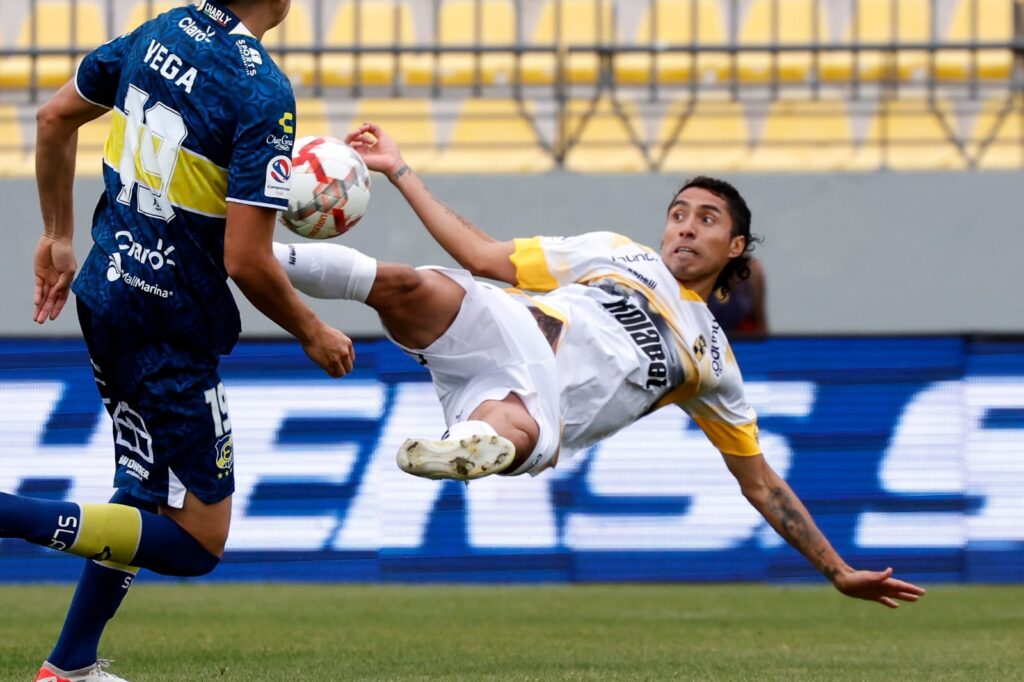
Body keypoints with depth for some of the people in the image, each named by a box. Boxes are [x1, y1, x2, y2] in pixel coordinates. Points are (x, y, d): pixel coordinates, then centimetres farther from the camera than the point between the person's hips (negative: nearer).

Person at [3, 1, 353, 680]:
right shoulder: (263, 92, -22)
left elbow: (55, 118, 15)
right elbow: (247, 261, -22)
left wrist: (59, 237, 28)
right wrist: (312, 333, -4)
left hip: (105, 293, 8)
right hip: (172, 328, -8)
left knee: (146, 491, 25)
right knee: (198, 542, 0)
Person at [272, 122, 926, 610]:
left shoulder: (711, 362, 28)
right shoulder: (617, 253, 28)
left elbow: (762, 483, 33)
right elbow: (482, 255, 25)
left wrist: (840, 572, 27)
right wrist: (400, 171, 22)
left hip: (542, 405, 0)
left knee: (518, 437, -43)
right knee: (408, 285, -35)